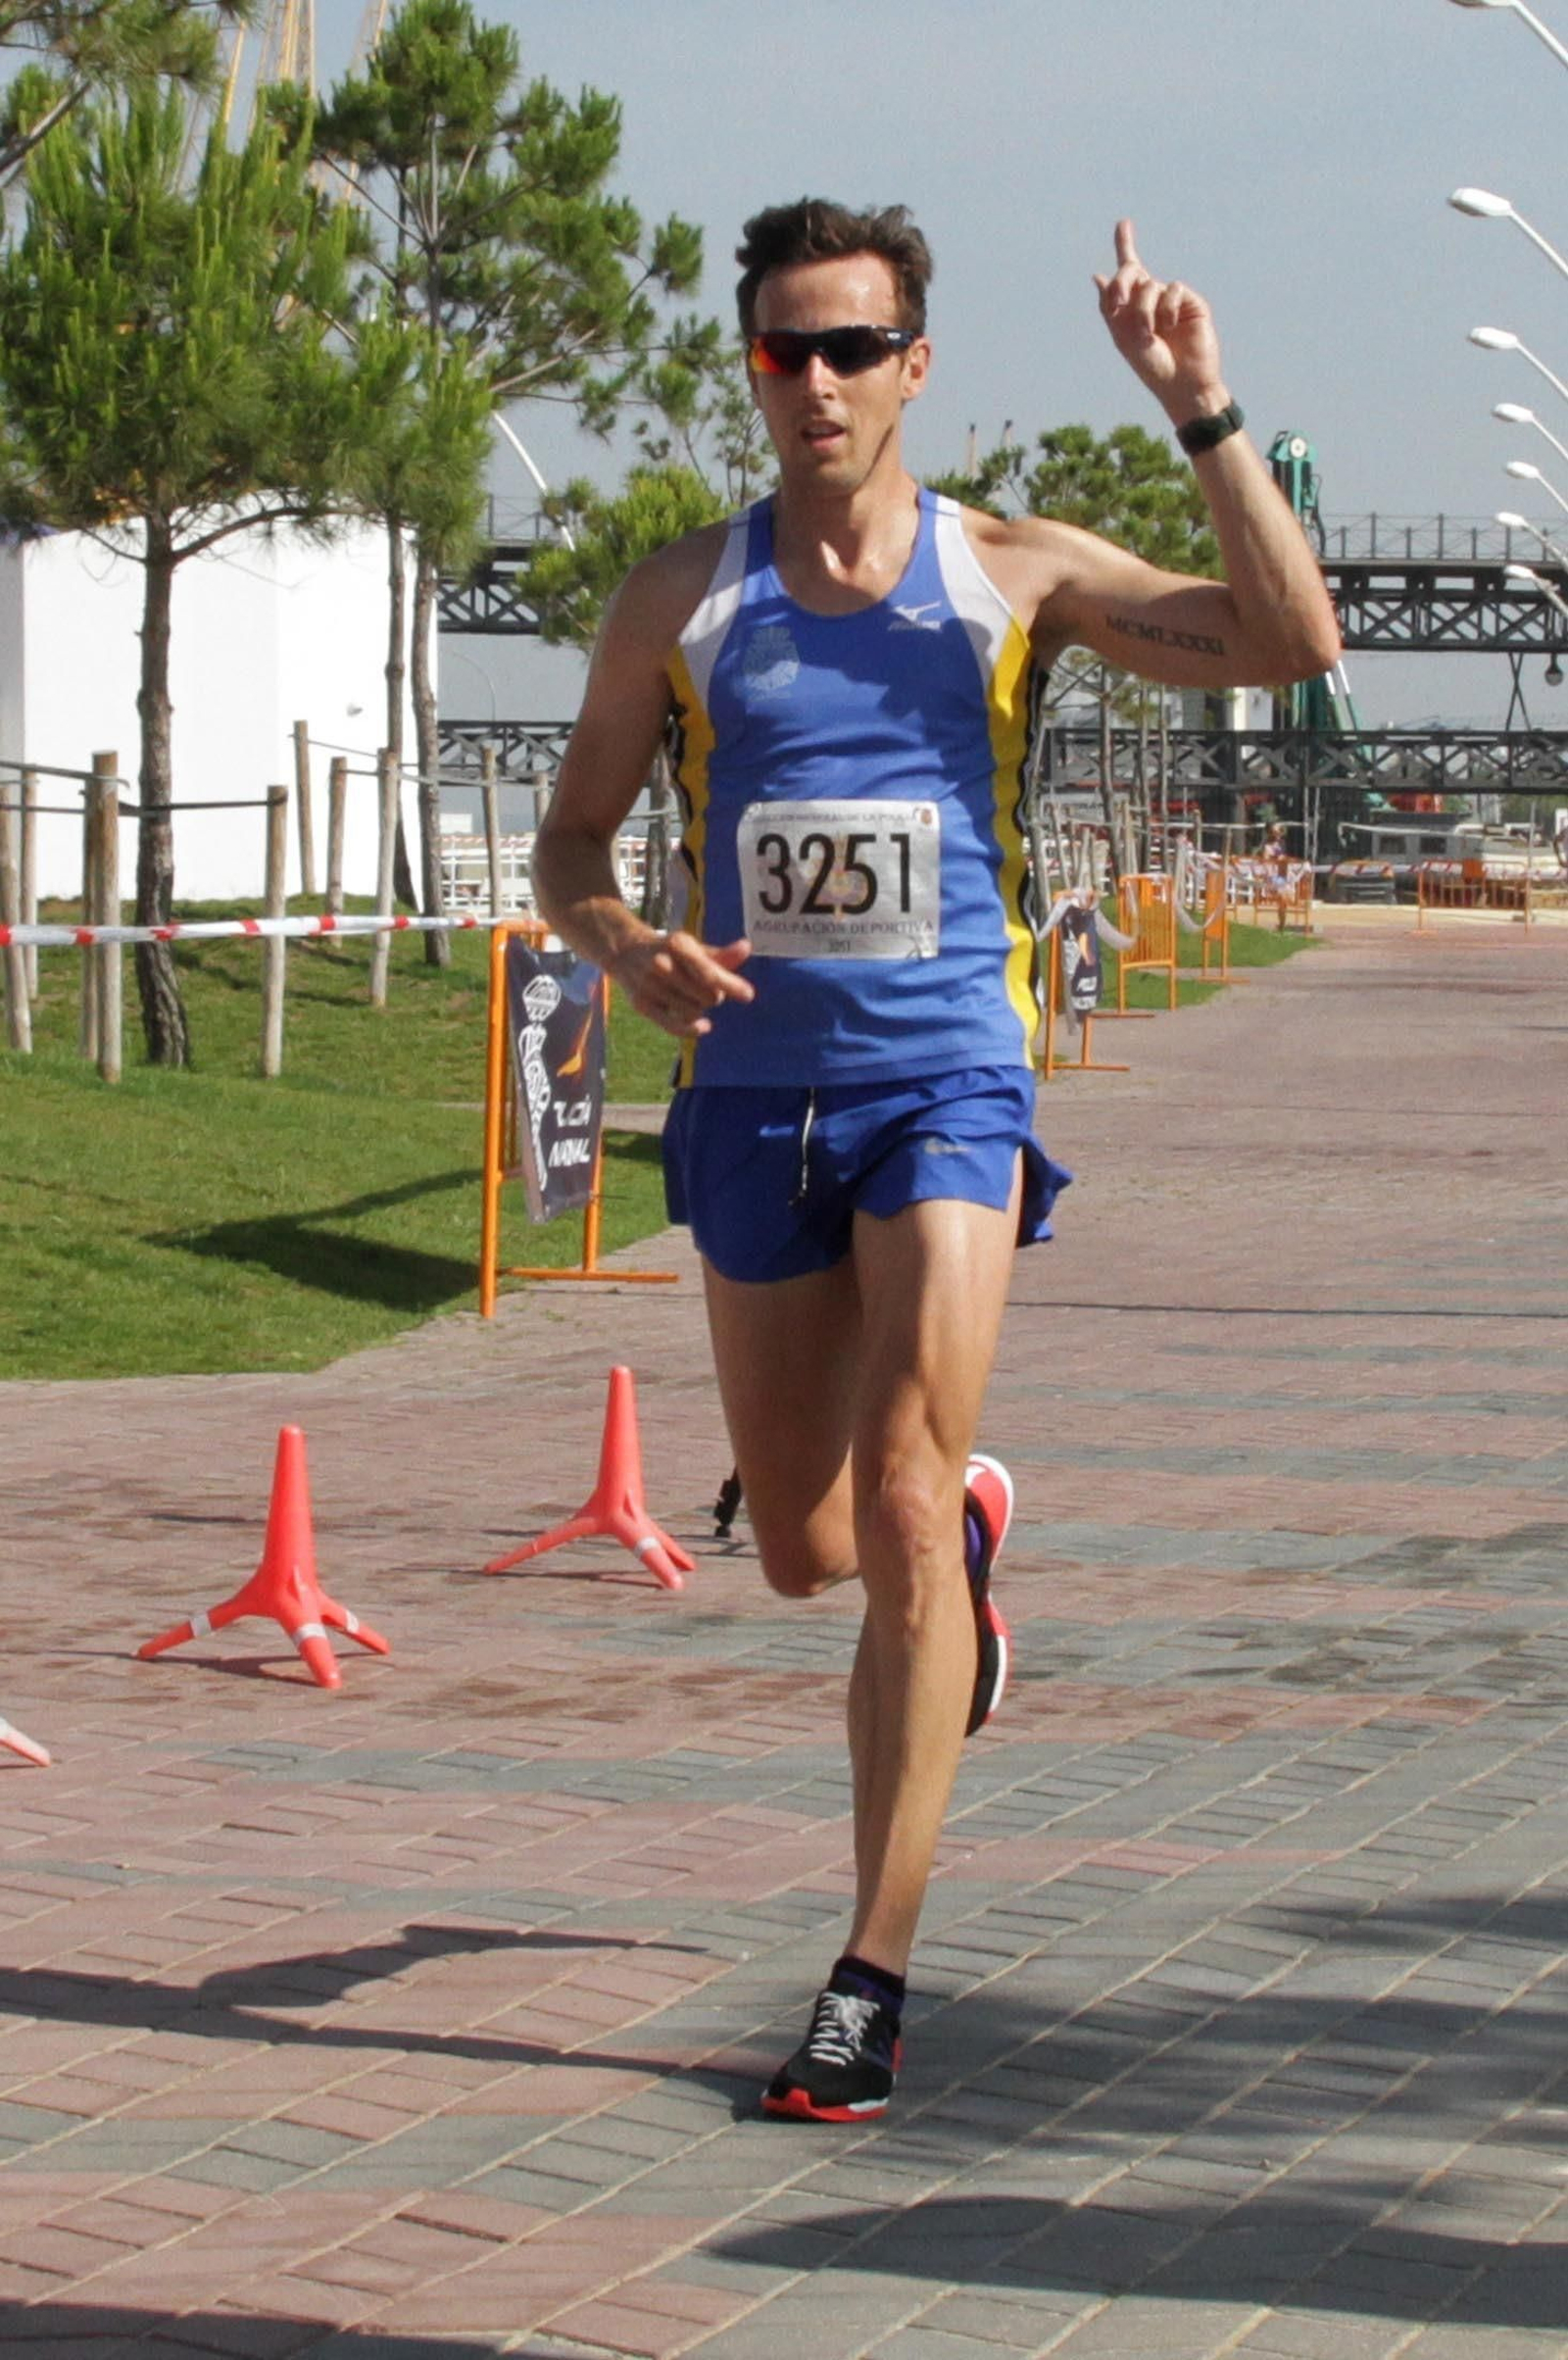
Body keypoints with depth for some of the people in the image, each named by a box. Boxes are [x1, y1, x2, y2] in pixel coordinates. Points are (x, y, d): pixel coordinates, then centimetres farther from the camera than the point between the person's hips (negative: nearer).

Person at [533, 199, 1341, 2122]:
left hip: (945, 1088, -3)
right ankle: (971, 1528, 50)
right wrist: (633, 952, -13)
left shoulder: (1016, 576, 0)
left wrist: (1202, 415, -17)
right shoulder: (680, 598, 4)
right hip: (754, 1095, 3)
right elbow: (570, 845, 9)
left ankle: (873, 1977, -9)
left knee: (898, 1507, -16)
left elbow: (1292, 642, -9)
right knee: (804, 1552, 12)